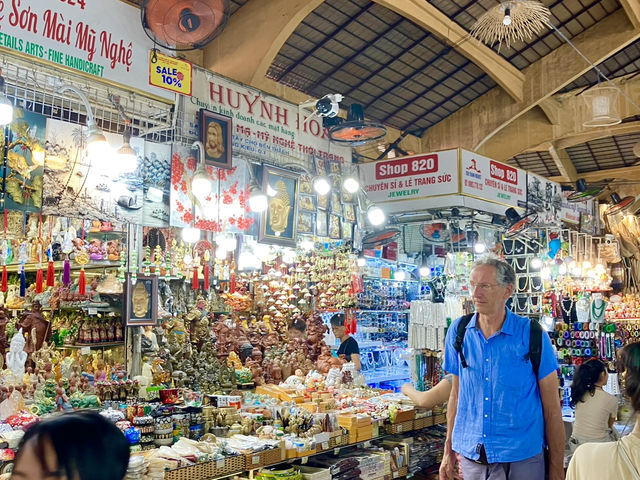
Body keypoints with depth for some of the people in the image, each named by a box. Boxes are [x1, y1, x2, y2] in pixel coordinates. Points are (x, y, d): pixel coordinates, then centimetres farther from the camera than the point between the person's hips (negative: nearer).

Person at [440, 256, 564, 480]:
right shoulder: (458, 331, -1)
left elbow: (552, 408, -5)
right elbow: (456, 394, 8)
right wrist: (449, 451, 6)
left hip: (522, 459, -2)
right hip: (470, 457, 3)